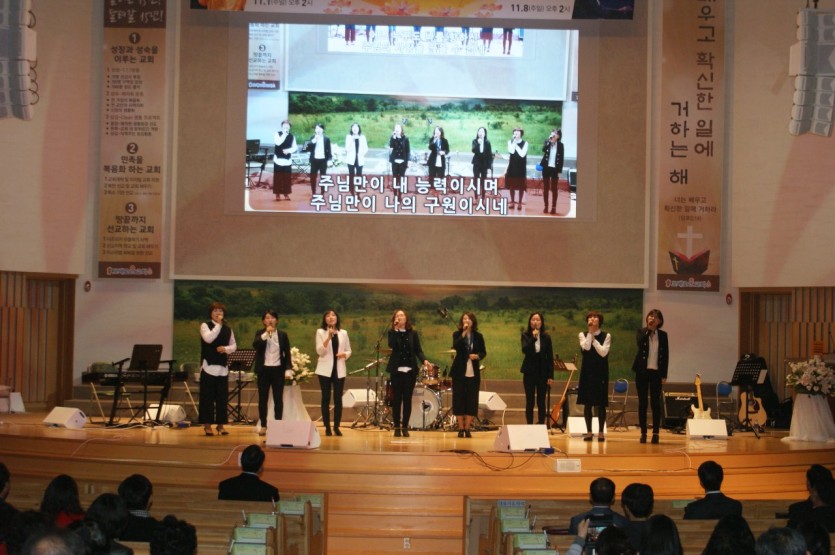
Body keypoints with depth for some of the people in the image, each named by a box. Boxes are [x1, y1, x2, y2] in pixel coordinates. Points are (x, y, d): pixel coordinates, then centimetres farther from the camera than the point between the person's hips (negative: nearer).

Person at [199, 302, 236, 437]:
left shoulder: (228, 329, 13)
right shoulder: (205, 325, 0)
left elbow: (234, 345, 14)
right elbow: (208, 339, -17)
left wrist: (226, 348, -7)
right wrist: (218, 325, -13)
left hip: (223, 367, 4)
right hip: (209, 366, -4)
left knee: (222, 397, 4)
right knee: (207, 396, -2)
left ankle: (221, 424, 10)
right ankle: (207, 425, 4)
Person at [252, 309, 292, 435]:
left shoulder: (282, 335, 6)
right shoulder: (260, 333, 3)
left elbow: (287, 353, 6)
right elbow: (255, 345, -16)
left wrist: (288, 369, -2)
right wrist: (266, 334, -24)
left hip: (278, 369, 0)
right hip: (264, 369, 0)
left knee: (278, 399, 2)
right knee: (263, 398, 3)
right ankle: (263, 426, 9)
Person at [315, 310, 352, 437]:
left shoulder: (343, 333, 8)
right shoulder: (320, 332, 1)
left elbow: (348, 351, 13)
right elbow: (320, 351, -9)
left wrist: (344, 354, -10)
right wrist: (328, 337, -20)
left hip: (339, 369, 2)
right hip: (325, 369, -2)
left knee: (338, 399, 0)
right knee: (326, 398, 0)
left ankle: (336, 427, 7)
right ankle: (327, 427, 5)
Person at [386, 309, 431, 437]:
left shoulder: (413, 333, 7)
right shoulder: (392, 332, 4)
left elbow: (418, 350, 4)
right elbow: (392, 345, -15)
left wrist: (424, 360, -14)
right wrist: (396, 329, -15)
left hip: (410, 370, 1)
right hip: (396, 370, -1)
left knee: (407, 399, 3)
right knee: (396, 399, 1)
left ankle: (405, 427, 10)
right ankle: (397, 427, 7)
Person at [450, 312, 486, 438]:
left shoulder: (478, 336, 6)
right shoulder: (457, 334, 1)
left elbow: (484, 352, 9)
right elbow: (456, 347, -17)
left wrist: (477, 356, -12)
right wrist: (463, 333, -20)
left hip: (473, 373, 1)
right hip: (459, 372, -1)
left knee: (471, 400, 1)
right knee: (459, 399, 0)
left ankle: (467, 428, 9)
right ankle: (461, 428, 9)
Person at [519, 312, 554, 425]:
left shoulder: (546, 336, 1)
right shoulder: (525, 335, -1)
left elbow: (550, 357, 2)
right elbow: (524, 350, -17)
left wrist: (551, 376, -2)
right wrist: (533, 338, -24)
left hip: (542, 372, 1)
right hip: (529, 371, -1)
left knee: (541, 401, 4)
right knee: (530, 401, 2)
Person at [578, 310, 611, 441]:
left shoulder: (606, 336, 2)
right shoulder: (583, 335, 4)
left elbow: (603, 352, -12)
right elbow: (586, 347, -15)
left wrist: (594, 338, -10)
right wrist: (590, 333, -13)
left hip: (601, 371, -1)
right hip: (587, 371, 1)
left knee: (601, 403, -1)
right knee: (587, 402, 2)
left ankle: (601, 432, 4)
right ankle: (589, 431, 9)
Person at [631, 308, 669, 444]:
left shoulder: (663, 335, 5)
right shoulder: (641, 332, 3)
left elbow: (665, 355, 5)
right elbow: (640, 344, -19)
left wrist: (664, 375, -1)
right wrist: (649, 330, -17)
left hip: (656, 372, 0)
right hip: (642, 371, 0)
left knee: (655, 403, 0)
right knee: (642, 402, 2)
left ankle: (655, 433, 4)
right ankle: (643, 432, 7)